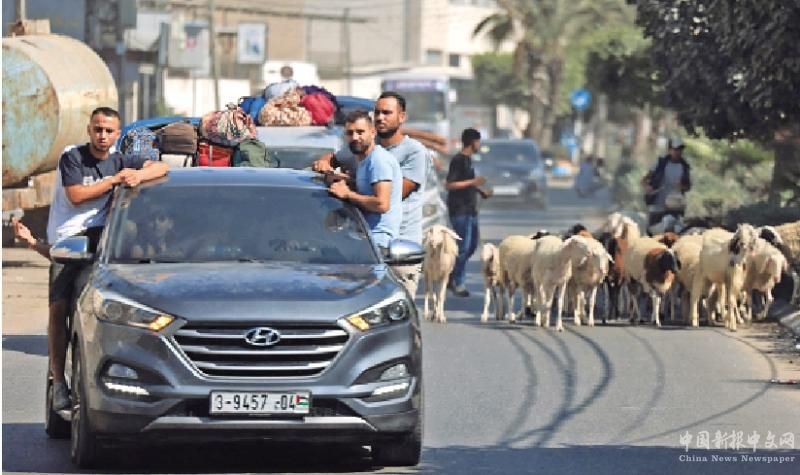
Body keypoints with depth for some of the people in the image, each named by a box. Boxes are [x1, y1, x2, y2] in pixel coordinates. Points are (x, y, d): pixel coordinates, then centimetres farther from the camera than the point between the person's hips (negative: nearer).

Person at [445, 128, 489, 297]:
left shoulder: (467, 159, 15)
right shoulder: (458, 160, -14)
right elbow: (450, 185, -20)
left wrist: (479, 189, 15)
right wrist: (472, 182, -24)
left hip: (470, 210, 10)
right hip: (460, 211, -10)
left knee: (472, 245, 12)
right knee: (464, 247, -9)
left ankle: (451, 278, 22)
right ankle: (457, 283, -2)